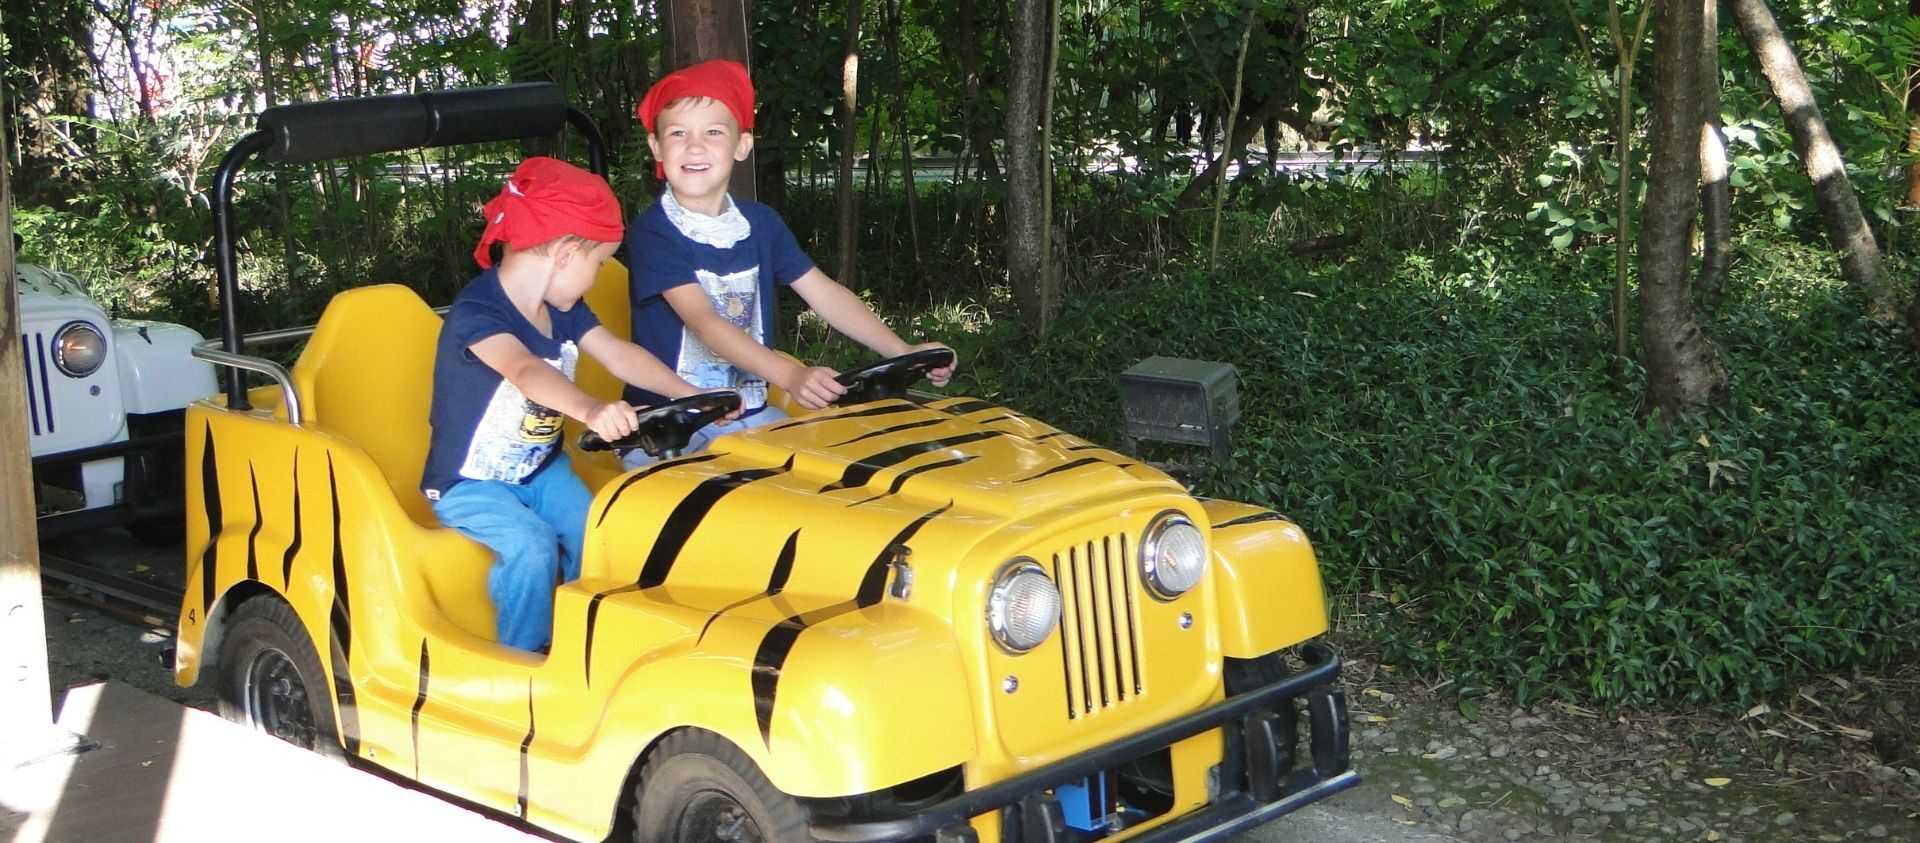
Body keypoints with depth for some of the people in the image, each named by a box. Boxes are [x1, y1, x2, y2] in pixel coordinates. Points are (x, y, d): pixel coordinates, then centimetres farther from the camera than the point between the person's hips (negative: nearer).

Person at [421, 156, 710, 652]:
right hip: (470, 481, -7)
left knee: (596, 536, -17)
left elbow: (619, 355, -1)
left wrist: (690, 395, -16)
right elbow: (525, 370, -46)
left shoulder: (562, 307, 1)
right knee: (533, 547, -30)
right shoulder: (477, 312, -26)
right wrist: (591, 411, -65)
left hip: (541, 469, 7)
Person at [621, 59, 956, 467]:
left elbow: (824, 293, 6)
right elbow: (703, 321, -23)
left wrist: (905, 353, -7)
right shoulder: (651, 233, -11)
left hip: (750, 415, 6)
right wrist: (790, 375, -38)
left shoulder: (761, 223, 8)